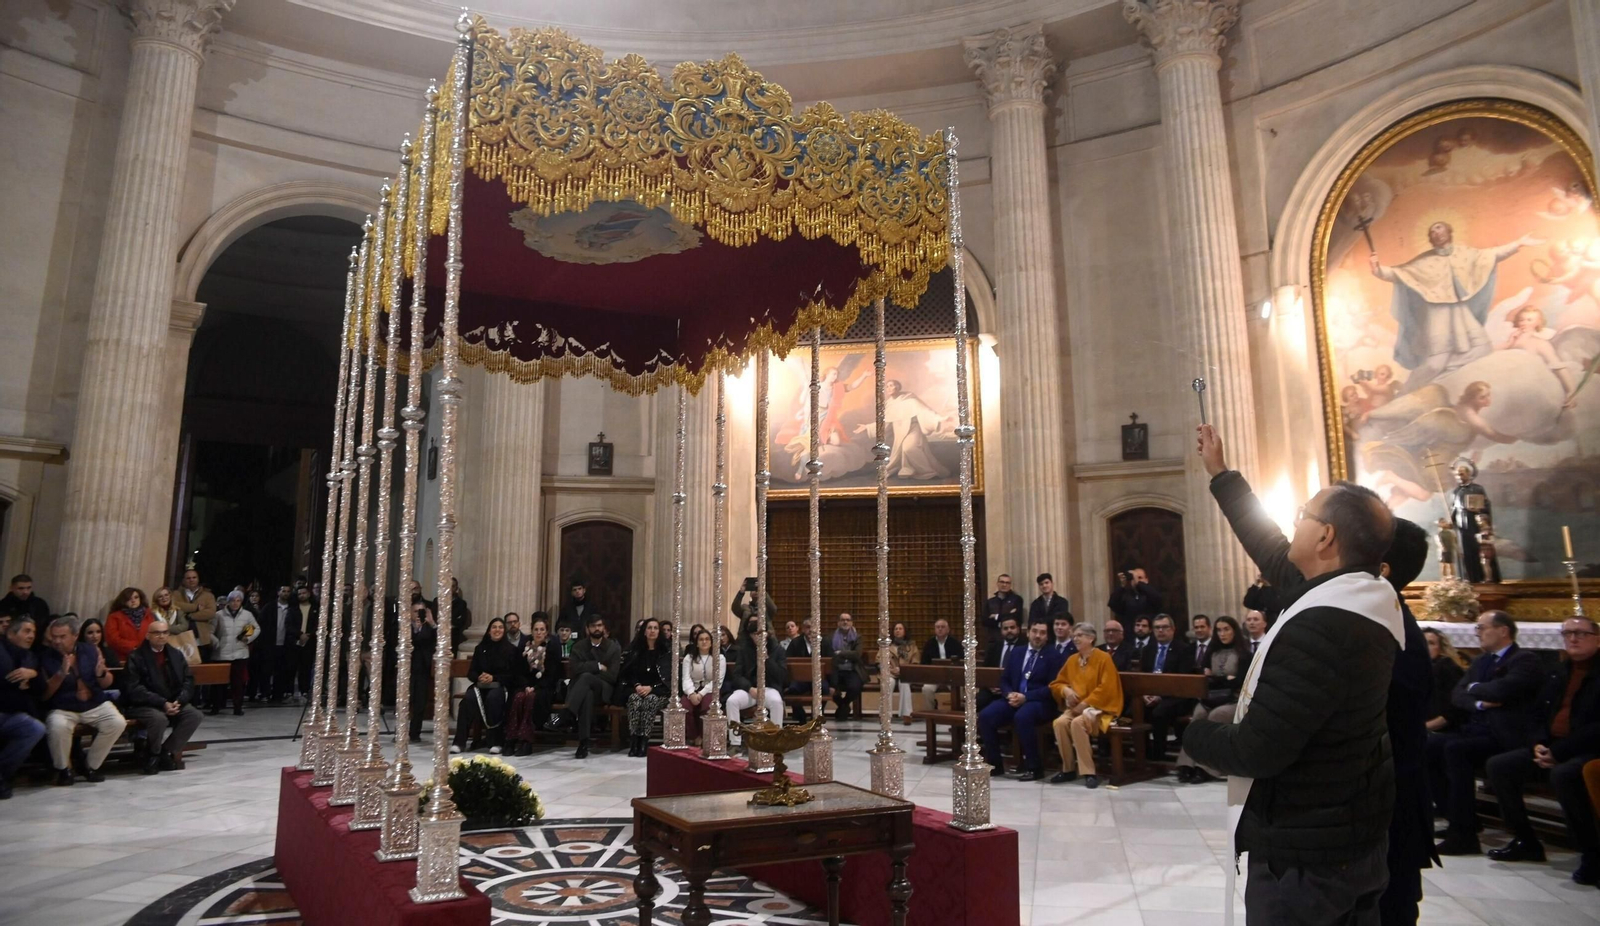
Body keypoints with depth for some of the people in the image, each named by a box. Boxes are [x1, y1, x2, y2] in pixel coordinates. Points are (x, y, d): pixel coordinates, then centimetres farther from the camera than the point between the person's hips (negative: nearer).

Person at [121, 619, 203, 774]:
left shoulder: (176, 655, 12)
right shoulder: (136, 657, -4)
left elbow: (188, 681, 8)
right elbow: (134, 690, -13)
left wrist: (179, 701, -12)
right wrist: (162, 703, -22)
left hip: (174, 702, 5)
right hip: (143, 705, -5)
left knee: (194, 714, -21)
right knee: (159, 718, -34)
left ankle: (166, 751, -7)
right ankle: (153, 755, -6)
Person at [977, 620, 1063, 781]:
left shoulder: (1052, 656, 1)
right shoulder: (1016, 652, 16)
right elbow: (1004, 679, 15)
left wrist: (1025, 697, -18)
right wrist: (1009, 694, -9)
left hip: (1039, 702, -5)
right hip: (1014, 699, 5)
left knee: (1022, 717, -38)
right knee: (985, 716, -21)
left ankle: (1034, 767, -22)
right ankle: (995, 764, -6)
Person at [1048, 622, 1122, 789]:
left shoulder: (1103, 658, -6)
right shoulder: (1071, 660, 11)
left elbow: (1106, 688, -14)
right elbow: (1056, 683, 17)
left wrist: (1085, 703, -17)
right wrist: (1066, 690, -6)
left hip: (1098, 707, -5)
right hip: (1075, 707, 5)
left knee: (1077, 723, -35)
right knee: (1059, 723, -26)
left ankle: (1089, 772, -27)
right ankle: (1068, 769, -10)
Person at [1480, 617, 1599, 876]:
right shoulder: (1559, 673, 17)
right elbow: (1541, 715, 21)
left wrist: (1559, 751, -20)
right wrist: (1539, 745, 1)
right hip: (1550, 749, 8)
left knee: (1563, 774, -38)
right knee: (1498, 766, -7)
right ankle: (1526, 841, 3)